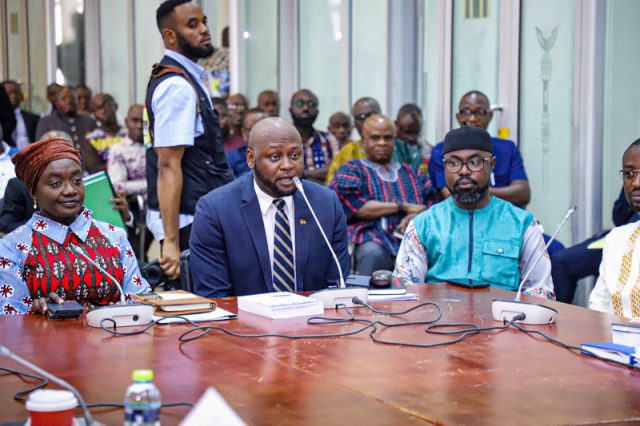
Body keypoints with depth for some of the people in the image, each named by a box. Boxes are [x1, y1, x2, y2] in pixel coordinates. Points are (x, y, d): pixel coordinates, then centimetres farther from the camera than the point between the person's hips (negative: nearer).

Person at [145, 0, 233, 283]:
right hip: (189, 220, -10)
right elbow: (168, 166, -22)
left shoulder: (190, 78, 14)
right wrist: (171, 241, -25)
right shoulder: (178, 87, -17)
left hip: (201, 214, 10)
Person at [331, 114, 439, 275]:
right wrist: (403, 207, -1)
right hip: (372, 239, -3)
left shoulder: (413, 174, 28)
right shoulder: (351, 170, 16)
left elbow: (434, 204, 15)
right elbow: (354, 206, -2)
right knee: (372, 252, -38)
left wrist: (415, 216, -8)